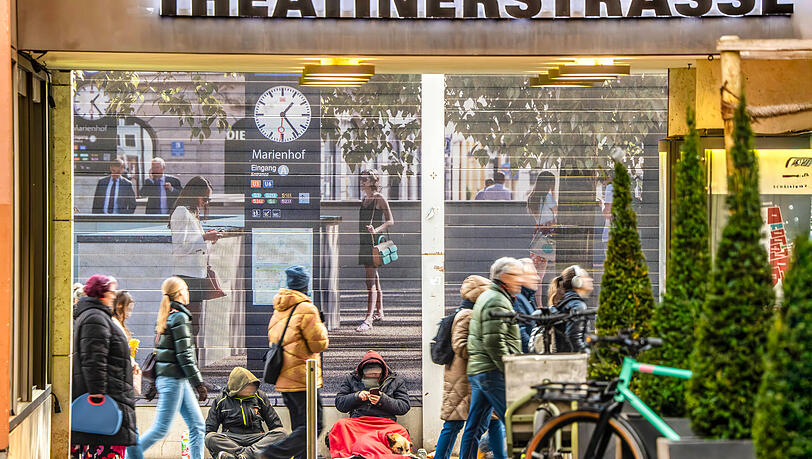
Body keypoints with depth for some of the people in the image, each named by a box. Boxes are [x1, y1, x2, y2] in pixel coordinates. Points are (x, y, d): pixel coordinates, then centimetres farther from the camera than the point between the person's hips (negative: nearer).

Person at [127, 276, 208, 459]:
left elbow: (160, 350, 18)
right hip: (174, 378, -9)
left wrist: (155, 384, 22)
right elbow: (184, 355, -17)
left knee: (197, 426, 7)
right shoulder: (179, 317, -13)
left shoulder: (164, 318, 14)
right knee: (161, 428, -6)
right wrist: (199, 384, -16)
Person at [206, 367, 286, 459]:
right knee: (210, 438, -30)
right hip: (231, 439, -1)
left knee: (281, 434, -27)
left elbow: (275, 424, 15)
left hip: (255, 438, 1)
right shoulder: (221, 401, 8)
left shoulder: (260, 397, 11)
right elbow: (210, 428, 11)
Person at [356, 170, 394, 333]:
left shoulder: (380, 199, -8)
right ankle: (379, 312, 29)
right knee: (374, 278, 17)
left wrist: (376, 230, -25)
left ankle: (368, 320, -20)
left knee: (370, 280, -14)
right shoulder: (364, 199, 16)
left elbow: (390, 221, -12)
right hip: (364, 241, 8)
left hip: (375, 241, -8)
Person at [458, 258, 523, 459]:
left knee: (475, 426, 10)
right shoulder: (497, 301, -11)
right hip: (493, 372, -11)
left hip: (477, 370, 11)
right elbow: (494, 343, -20)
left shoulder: (487, 298, 22)